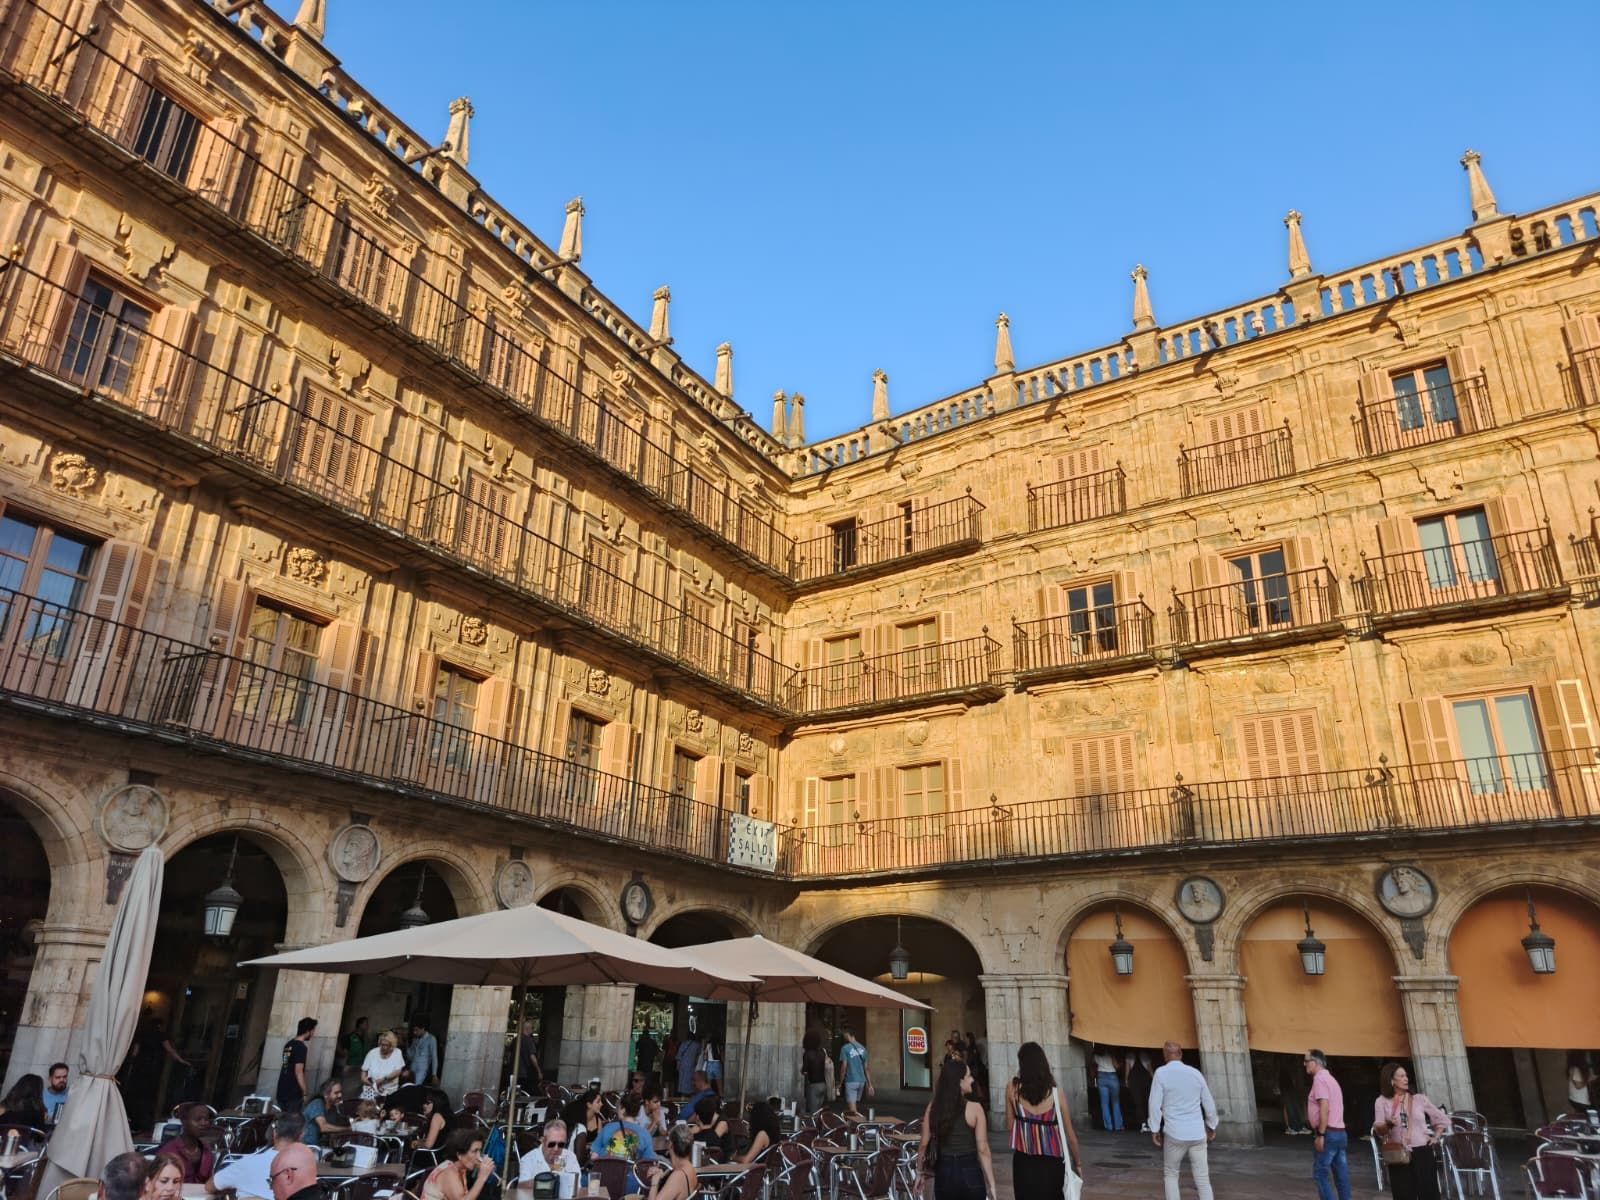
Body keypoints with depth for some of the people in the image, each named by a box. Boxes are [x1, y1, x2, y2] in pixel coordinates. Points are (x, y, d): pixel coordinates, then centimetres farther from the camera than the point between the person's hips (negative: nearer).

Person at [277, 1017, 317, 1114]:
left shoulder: (289, 1044, 11)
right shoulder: (301, 1047, -17)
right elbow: (298, 1072, -20)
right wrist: (305, 1093, -15)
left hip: (282, 1090, 8)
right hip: (293, 1093, -8)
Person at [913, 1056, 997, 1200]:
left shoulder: (933, 1107, -2)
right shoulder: (975, 1108, -11)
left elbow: (923, 1145, 1)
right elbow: (982, 1149, -11)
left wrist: (919, 1174, 13)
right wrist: (991, 1184, -4)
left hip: (944, 1172, 2)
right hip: (970, 1172, -2)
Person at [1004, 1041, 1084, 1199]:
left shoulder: (1012, 1087, -7)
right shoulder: (1054, 1092, -10)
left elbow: (1009, 1126, -1)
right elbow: (1070, 1134, -3)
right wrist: (1077, 1163, 10)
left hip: (1023, 1161, 0)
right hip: (1052, 1162, 0)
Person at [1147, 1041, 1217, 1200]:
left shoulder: (1161, 1073, -6)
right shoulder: (1196, 1073, 5)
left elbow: (1155, 1104, -11)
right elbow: (1209, 1103, 13)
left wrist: (1154, 1129, -2)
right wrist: (1212, 1126, 28)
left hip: (1175, 1133, -3)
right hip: (1198, 1133, 3)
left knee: (1170, 1174, 14)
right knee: (1202, 1178, 7)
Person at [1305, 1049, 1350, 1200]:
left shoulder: (1320, 1078, -11)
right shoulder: (1330, 1078, 19)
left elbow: (1324, 1107, -20)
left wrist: (1320, 1135, -20)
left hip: (1328, 1133, -9)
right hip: (1340, 1132, 9)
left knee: (1320, 1173, -4)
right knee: (1341, 1175, 8)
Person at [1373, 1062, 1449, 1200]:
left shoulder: (1419, 1099, 4)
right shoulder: (1382, 1101, -1)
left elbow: (1442, 1119, 17)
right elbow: (1377, 1130, -9)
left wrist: (1435, 1138, 6)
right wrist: (1388, 1124, -28)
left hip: (1422, 1153, 1)